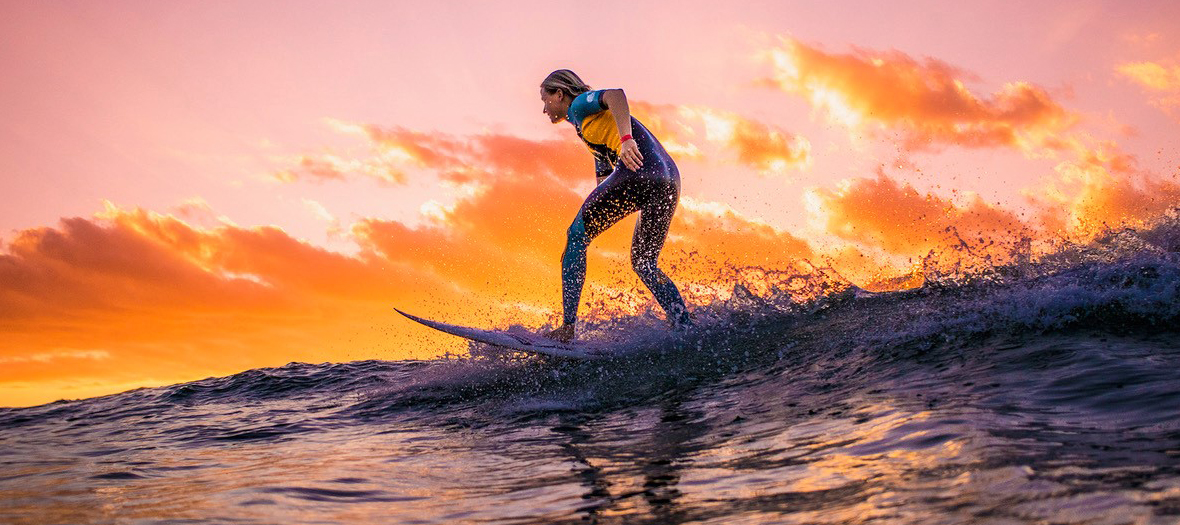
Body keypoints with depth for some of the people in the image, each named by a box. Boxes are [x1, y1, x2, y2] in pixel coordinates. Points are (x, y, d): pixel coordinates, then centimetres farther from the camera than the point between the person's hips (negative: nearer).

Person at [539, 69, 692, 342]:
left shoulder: (579, 104, 11)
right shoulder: (592, 126, 37)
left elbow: (615, 94, -11)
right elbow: (604, 177, 35)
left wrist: (626, 138, -26)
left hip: (639, 169, -9)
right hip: (670, 179, 9)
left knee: (575, 237, -1)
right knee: (643, 262, 17)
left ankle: (567, 327, -9)